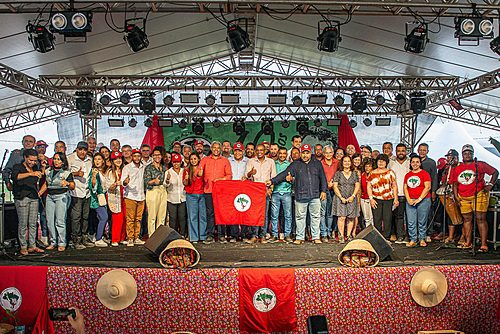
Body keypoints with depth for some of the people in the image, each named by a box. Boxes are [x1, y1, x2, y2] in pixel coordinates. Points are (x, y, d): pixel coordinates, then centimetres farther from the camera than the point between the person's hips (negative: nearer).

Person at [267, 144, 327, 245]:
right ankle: (300, 237, 13)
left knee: (316, 216, 5)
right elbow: (284, 174, 0)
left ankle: (316, 237, 15)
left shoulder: (317, 164, 12)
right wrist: (272, 181, -10)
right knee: (300, 217, 3)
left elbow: (322, 178, 15)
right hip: (300, 196, -1)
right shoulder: (295, 164, 6)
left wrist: (323, 190, 7)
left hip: (315, 196, 1)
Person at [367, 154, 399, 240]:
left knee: (387, 219, -1)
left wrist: (396, 198, 2)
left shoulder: (390, 172, 10)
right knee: (377, 219, 0)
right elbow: (369, 187, 6)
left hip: (388, 199, 0)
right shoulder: (372, 173, 9)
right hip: (376, 199, 0)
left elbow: (394, 186, 9)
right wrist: (371, 198, -4)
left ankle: (386, 237, 7)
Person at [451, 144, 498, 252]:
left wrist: (490, 184, -4)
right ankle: (468, 243, 18)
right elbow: (455, 184, 16)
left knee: (480, 218, -8)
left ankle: (484, 244, -7)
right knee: (467, 219, 9)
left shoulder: (480, 165, 0)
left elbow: (495, 172, 6)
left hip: (479, 195, -4)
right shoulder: (457, 169, 11)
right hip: (464, 198, 5)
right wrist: (456, 196, 7)